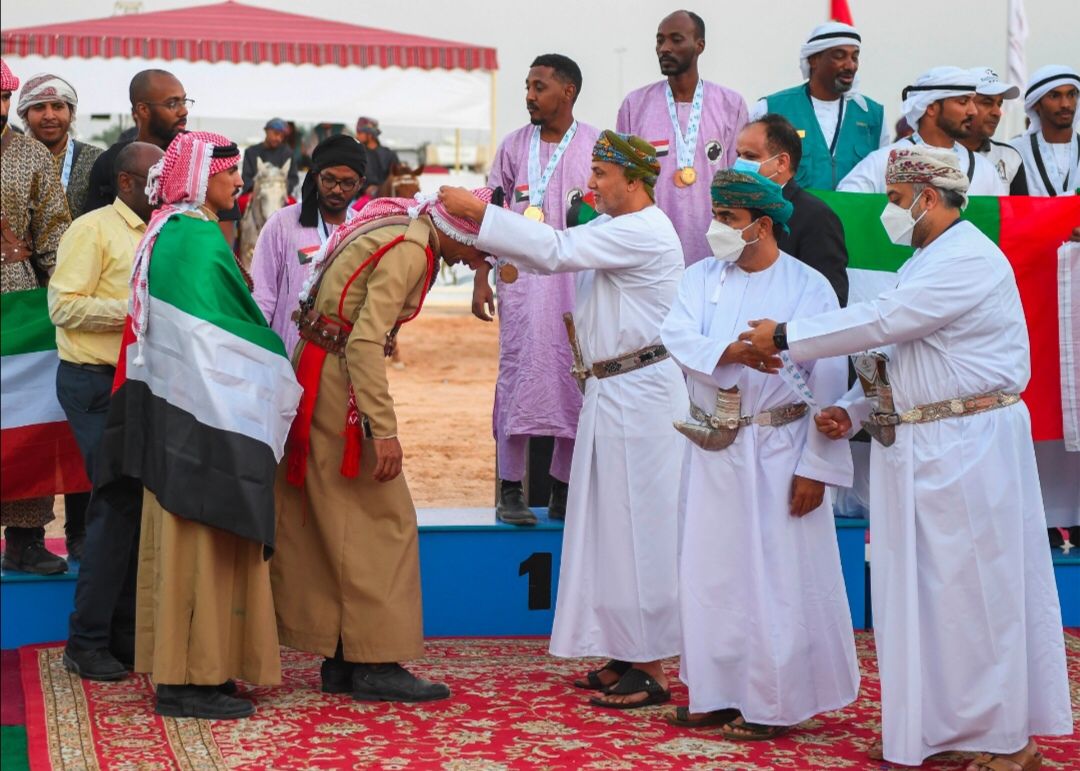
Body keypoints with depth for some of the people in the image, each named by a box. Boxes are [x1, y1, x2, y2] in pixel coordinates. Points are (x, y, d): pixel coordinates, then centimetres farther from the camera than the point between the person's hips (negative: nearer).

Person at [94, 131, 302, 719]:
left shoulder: (164, 233, 13)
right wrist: (280, 376, -3)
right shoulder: (199, 239, -16)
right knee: (203, 538, -5)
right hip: (203, 410, -10)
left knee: (178, 536, 13)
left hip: (171, 404, 10)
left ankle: (176, 668, 20)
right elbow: (219, 328, -17)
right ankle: (190, 678, 0)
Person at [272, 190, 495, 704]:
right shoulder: (409, 251, -19)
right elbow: (365, 343, -25)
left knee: (336, 524, 11)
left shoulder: (403, 226, 11)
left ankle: (341, 660, 16)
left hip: (320, 373, 10)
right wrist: (384, 430, -26)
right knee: (382, 519, -5)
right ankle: (376, 665, -2)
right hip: (336, 381, -10)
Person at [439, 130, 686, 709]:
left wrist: (480, 211, -17)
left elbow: (555, 250, -21)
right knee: (613, 526, 12)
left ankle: (651, 671, 0)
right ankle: (626, 656, 19)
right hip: (612, 394, 10)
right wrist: (482, 232, 0)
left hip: (642, 394, -10)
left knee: (638, 528, -6)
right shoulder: (613, 229, 16)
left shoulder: (644, 233, -15)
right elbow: (554, 253, 13)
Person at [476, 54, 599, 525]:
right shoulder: (514, 146, 8)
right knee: (519, 376, -5)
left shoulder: (597, 145, 4)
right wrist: (480, 280, 3)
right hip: (522, 277, 0)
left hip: (579, 280, 0)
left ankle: (562, 492, 10)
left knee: (575, 380, 1)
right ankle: (510, 492, 0)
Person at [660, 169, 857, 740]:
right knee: (711, 574, 10)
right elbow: (676, 336, -10)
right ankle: (718, 693, 22)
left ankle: (774, 702, 11)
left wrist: (816, 467, -14)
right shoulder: (701, 278, 7)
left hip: (777, 452, -5)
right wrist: (730, 353, -28)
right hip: (712, 452, 5)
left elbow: (829, 385, -9)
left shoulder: (809, 288, -6)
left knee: (778, 579, -1)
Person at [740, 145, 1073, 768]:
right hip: (916, 450, 10)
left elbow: (882, 322, -21)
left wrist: (786, 336, -15)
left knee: (976, 590, -4)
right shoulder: (925, 264, 18)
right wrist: (853, 410, 5)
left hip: (968, 450, -10)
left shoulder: (969, 260, -14)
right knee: (921, 593, 11)